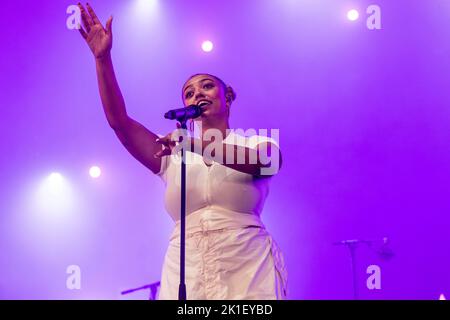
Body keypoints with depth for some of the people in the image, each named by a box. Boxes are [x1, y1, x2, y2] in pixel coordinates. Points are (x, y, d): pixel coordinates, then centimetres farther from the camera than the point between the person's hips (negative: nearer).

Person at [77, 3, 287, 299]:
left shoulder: (257, 144, 9)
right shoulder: (172, 155, 16)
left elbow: (266, 161, -16)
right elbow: (119, 120, 6)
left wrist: (196, 145, -26)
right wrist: (103, 58, -4)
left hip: (248, 273, -2)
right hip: (185, 276, 3)